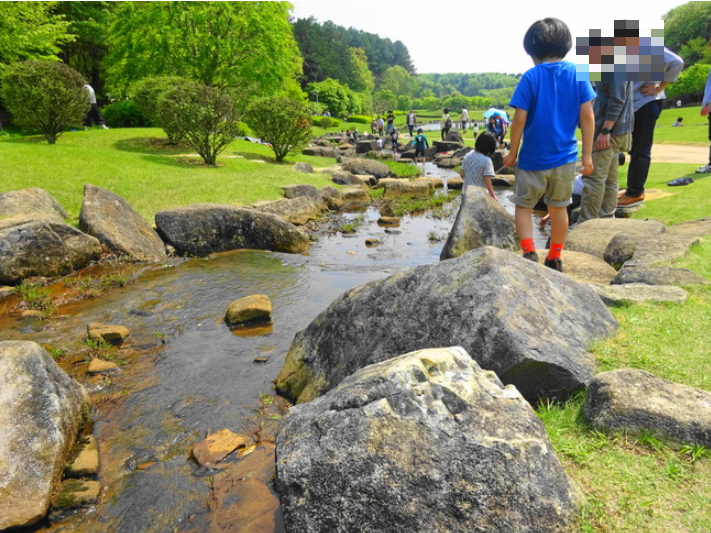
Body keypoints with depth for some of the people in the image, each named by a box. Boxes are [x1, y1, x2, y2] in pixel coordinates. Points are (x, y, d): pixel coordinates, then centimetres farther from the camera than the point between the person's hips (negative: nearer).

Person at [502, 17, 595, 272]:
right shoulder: (578, 74, 0)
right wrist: (587, 155, 6)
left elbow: (519, 120, -12)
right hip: (565, 156, 3)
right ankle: (555, 259, 24)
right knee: (558, 208, 16)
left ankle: (529, 252, -6)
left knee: (523, 205, 12)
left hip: (533, 157, -3)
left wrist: (512, 152, 1)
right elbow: (587, 117, -1)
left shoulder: (530, 77, -10)